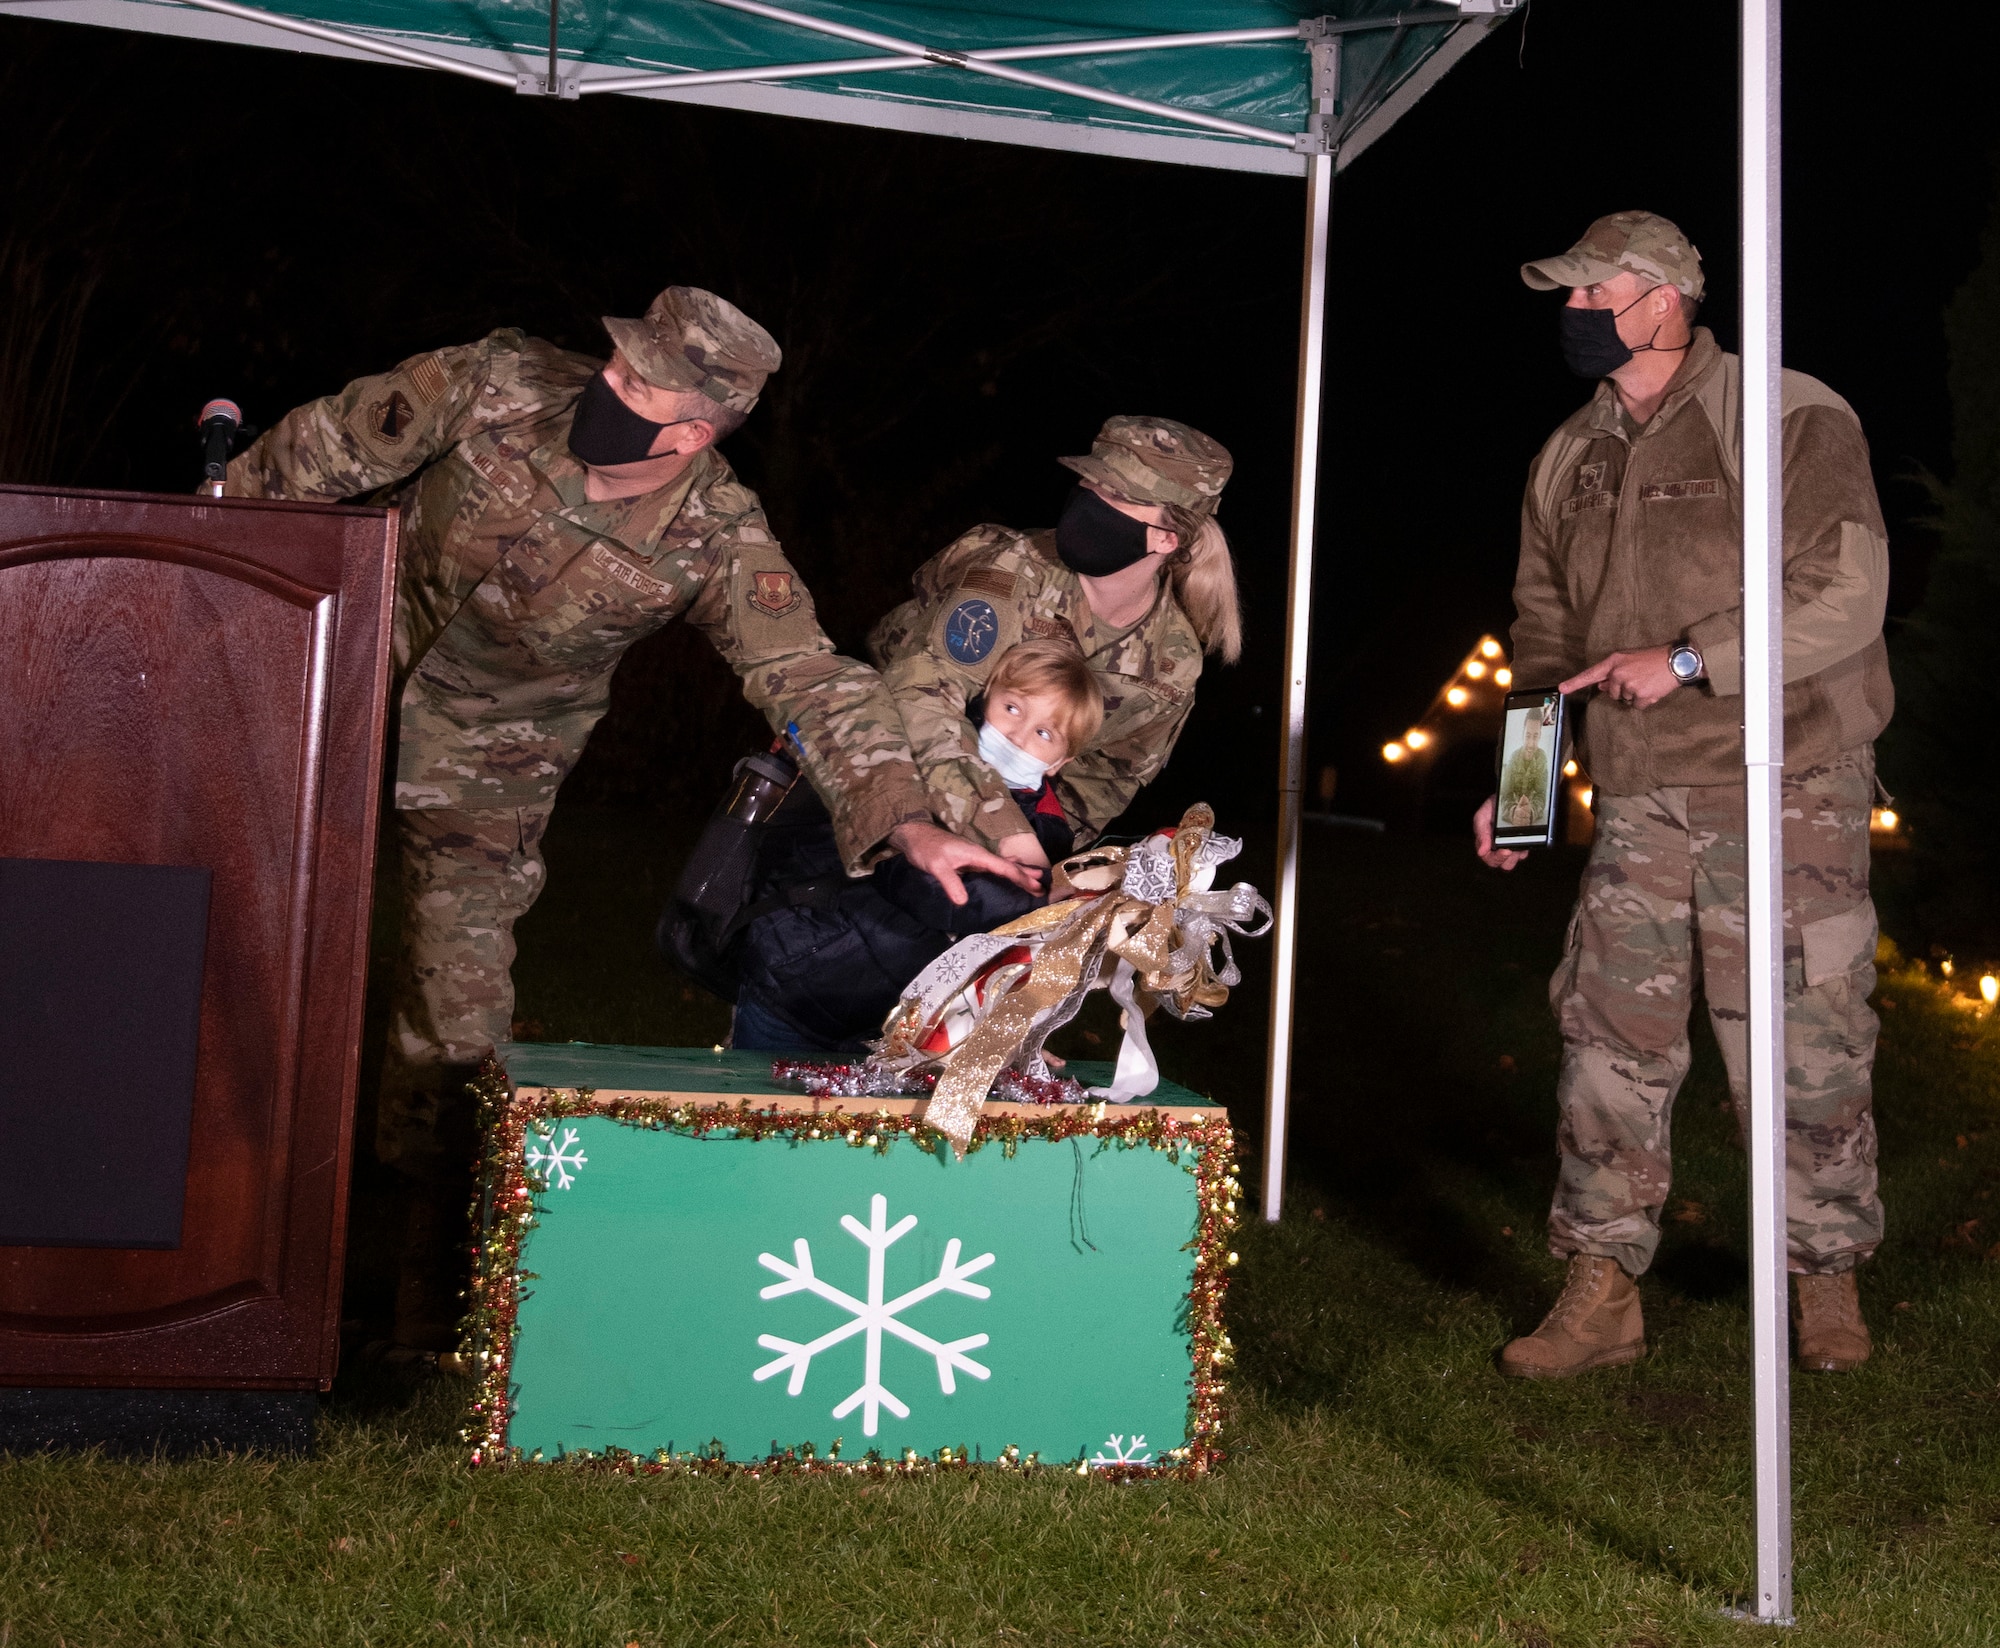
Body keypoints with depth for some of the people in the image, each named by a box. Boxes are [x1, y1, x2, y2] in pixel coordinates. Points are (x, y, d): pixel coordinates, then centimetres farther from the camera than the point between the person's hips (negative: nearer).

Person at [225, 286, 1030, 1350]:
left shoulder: (716, 541, -26)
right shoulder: (498, 387, -24)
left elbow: (809, 680, -31)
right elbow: (326, 449, -11)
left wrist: (906, 820, -44)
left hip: (490, 755, -1)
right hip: (349, 668, 2)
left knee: (456, 994, 3)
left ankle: (431, 1276, 20)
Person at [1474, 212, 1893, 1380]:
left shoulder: (1791, 419, -7)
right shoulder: (1570, 460, 13)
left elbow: (1845, 594, -13)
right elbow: (1546, 631, 17)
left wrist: (1687, 658, -17)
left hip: (1786, 790, -5)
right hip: (1640, 799, 5)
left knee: (1802, 1045, 2)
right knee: (1612, 1037, 2)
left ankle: (1827, 1278, 21)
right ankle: (1603, 1292, 11)